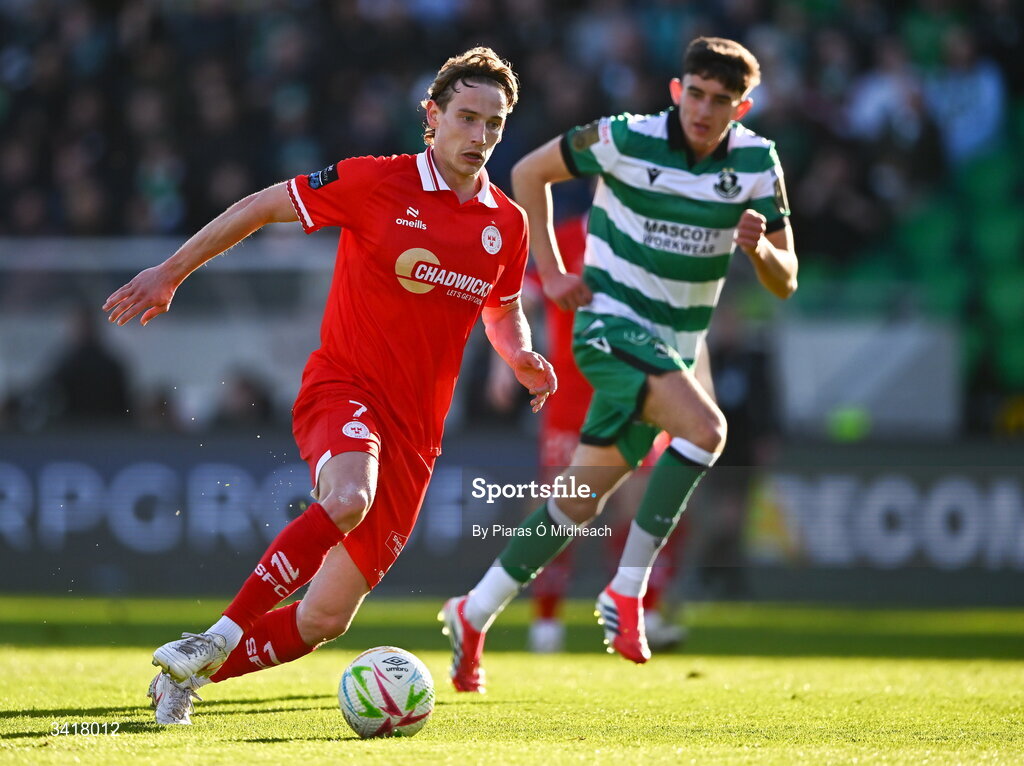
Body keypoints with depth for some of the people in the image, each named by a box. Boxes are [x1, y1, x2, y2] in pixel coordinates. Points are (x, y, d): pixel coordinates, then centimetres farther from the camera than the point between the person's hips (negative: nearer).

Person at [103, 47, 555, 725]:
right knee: (347, 499, -40)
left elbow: (503, 311, 25)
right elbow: (261, 208, 2)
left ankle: (185, 677, 22)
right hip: (343, 387, -5)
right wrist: (170, 273, 3)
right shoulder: (375, 183, -7)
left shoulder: (507, 224, 7)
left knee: (326, 619, 2)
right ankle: (217, 641, -29)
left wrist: (522, 357, 3)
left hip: (414, 429, 5)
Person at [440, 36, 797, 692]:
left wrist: (759, 247, -22)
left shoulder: (757, 163, -2)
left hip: (674, 350, 5)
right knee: (706, 427, -30)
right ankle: (627, 590, -22)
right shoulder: (627, 141, -13)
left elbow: (785, 282, 1)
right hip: (611, 321, -5)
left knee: (582, 501, 6)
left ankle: (475, 614, 20)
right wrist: (551, 272, -1)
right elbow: (530, 172, 3)